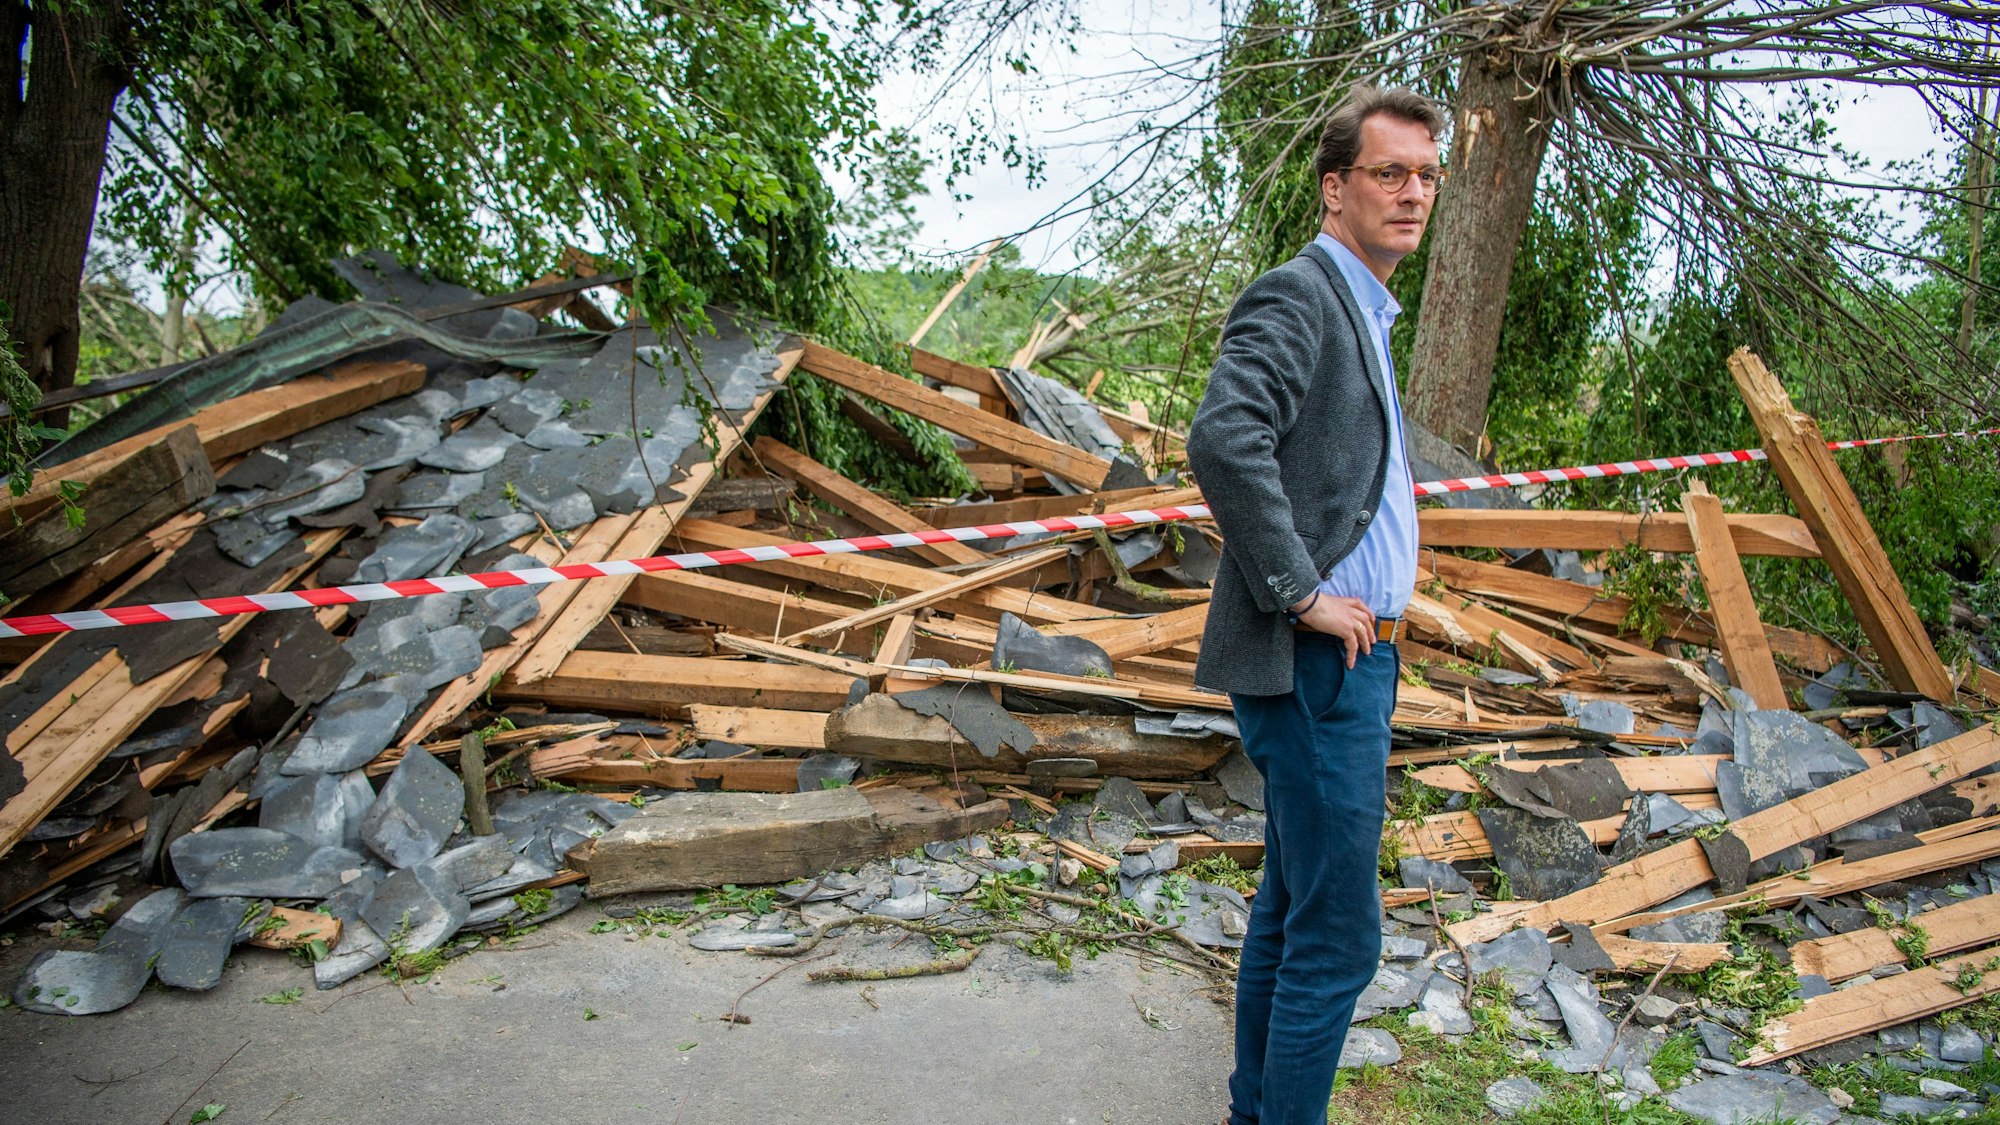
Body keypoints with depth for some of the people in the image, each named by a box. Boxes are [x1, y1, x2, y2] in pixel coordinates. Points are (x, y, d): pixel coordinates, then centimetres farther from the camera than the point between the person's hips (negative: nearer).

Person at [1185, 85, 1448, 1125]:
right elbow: (1223, 442, -30)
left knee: (1291, 912, 19)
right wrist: (1302, 593, -24)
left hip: (1349, 659, 10)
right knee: (1338, 938, -4)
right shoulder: (1296, 297, -13)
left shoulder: (1361, 310, 19)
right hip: (1315, 665, -10)